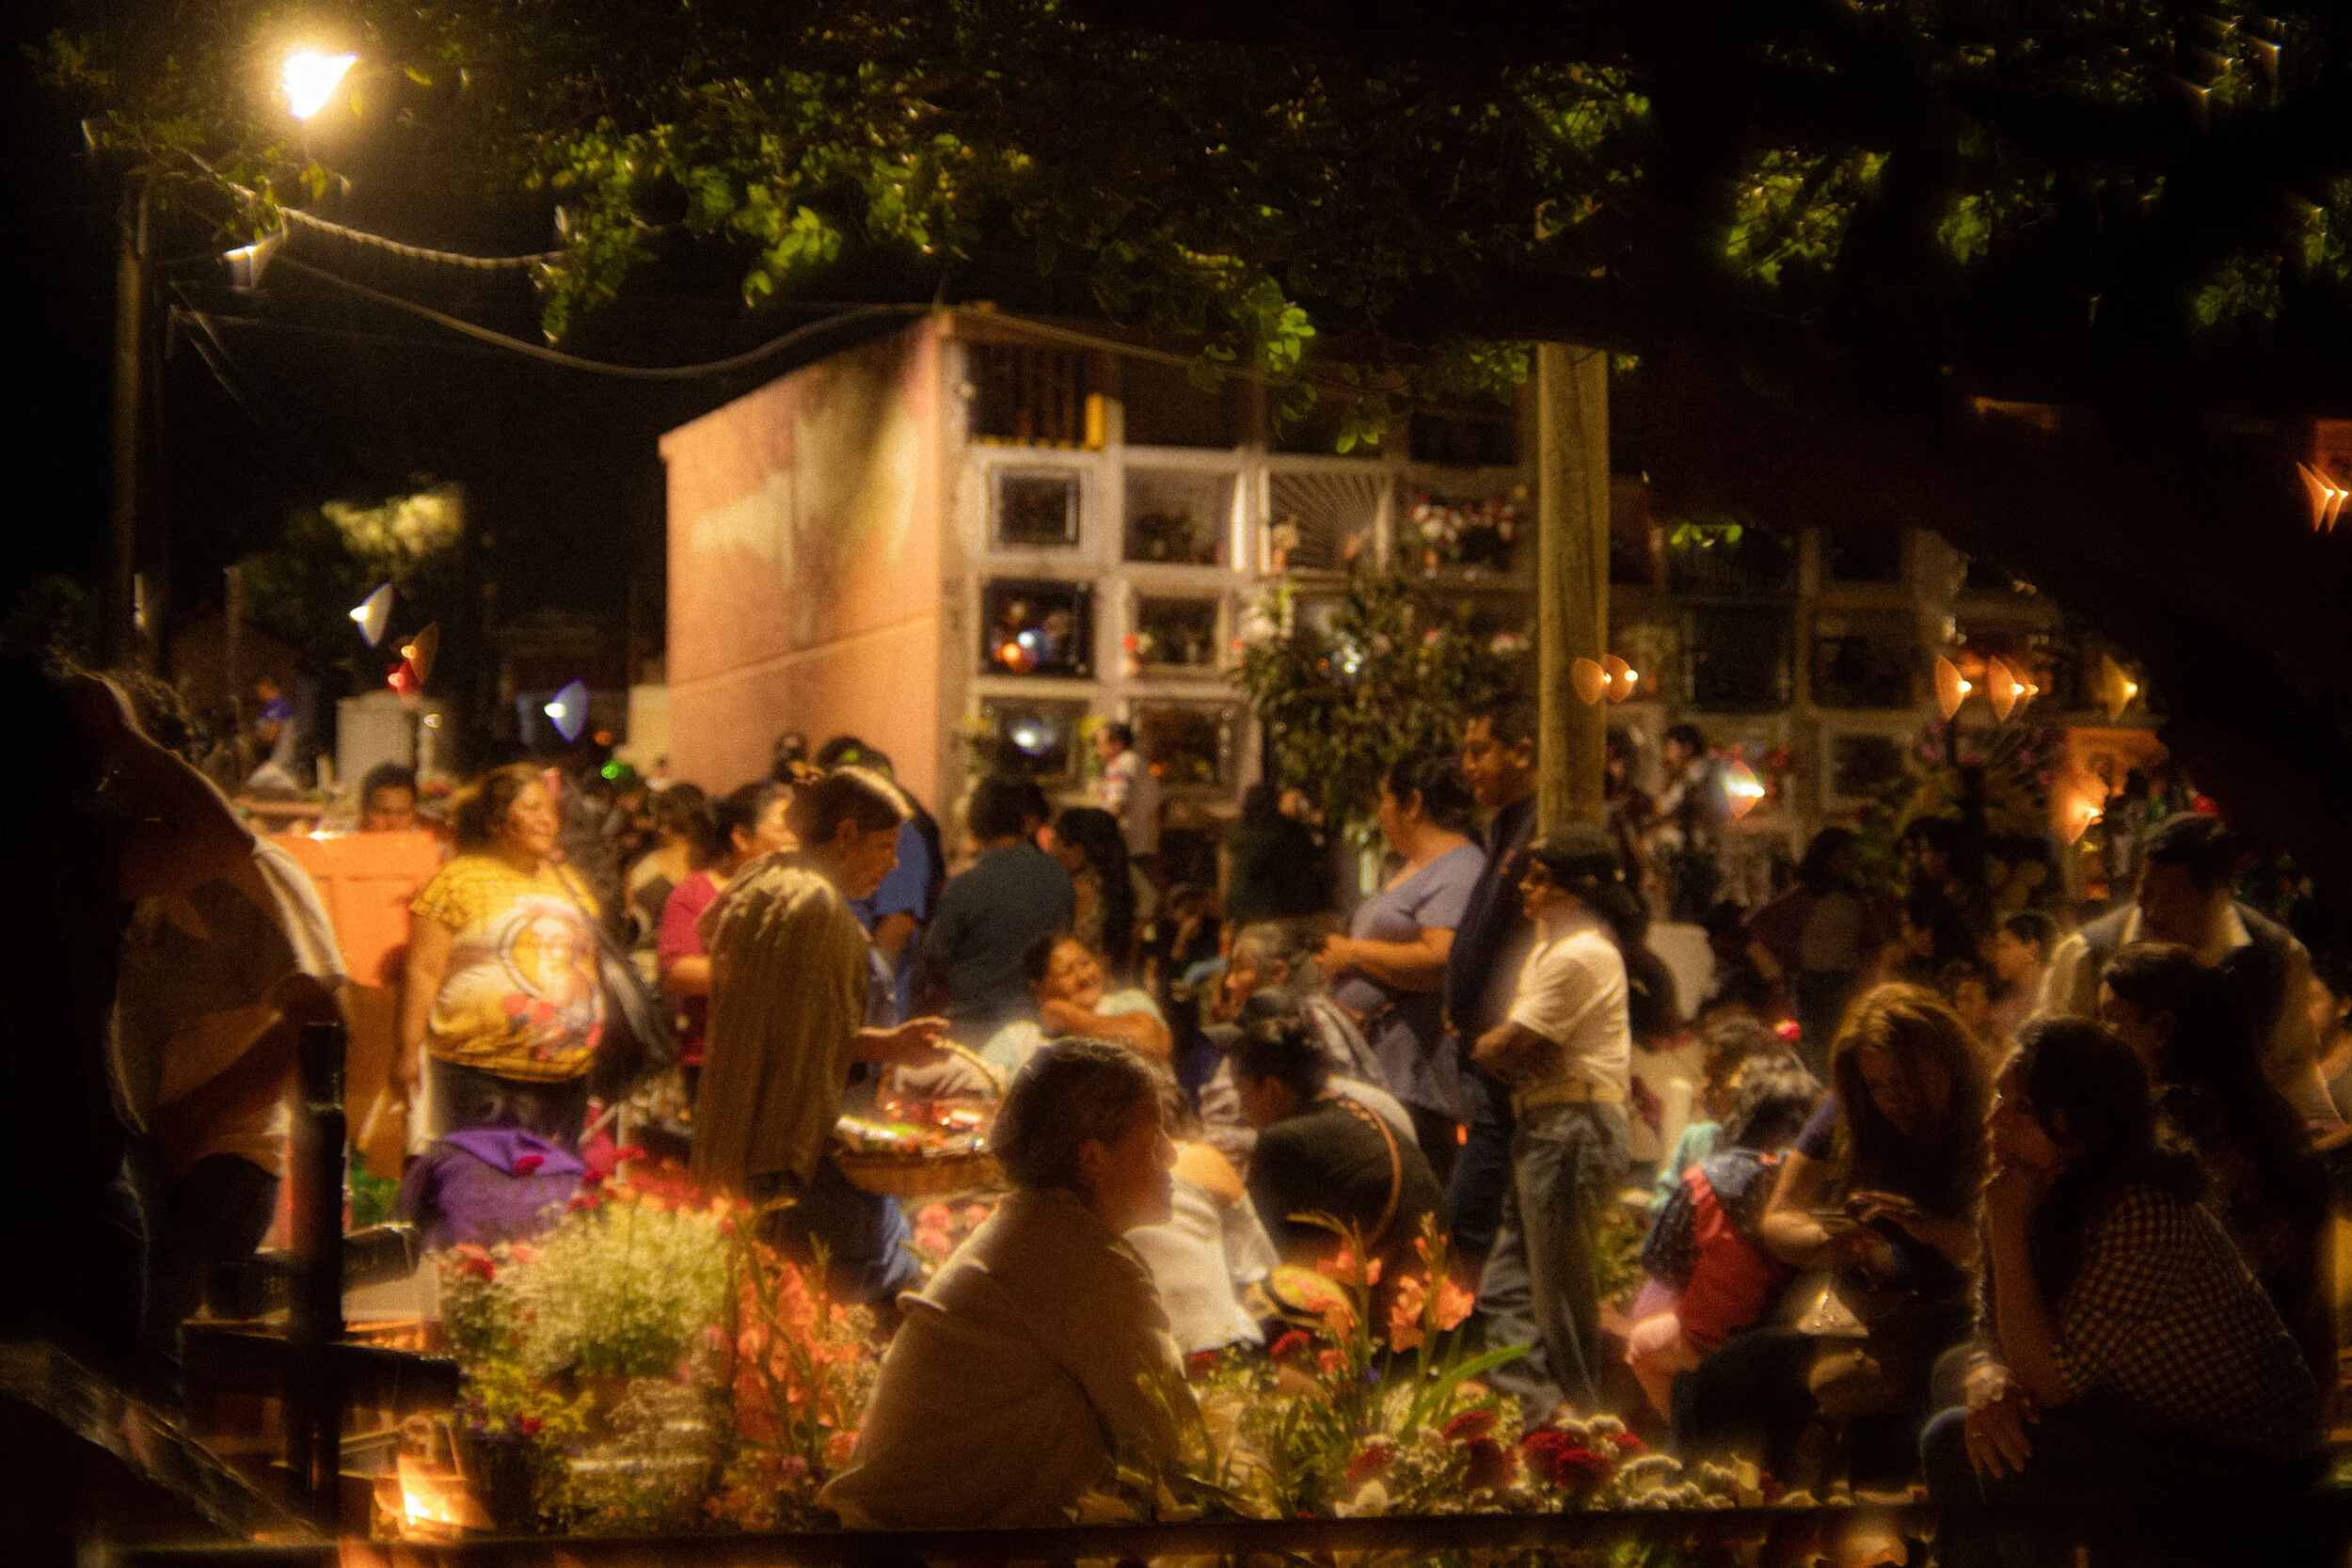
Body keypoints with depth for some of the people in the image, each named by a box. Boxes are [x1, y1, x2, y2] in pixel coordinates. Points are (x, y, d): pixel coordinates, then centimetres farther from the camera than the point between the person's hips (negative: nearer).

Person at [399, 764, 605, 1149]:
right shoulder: (458, 881, -1)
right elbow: (423, 973, -5)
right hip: (482, 1072, -6)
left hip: (567, 1074, 6)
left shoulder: (569, 884, 18)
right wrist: (409, 1053, -10)